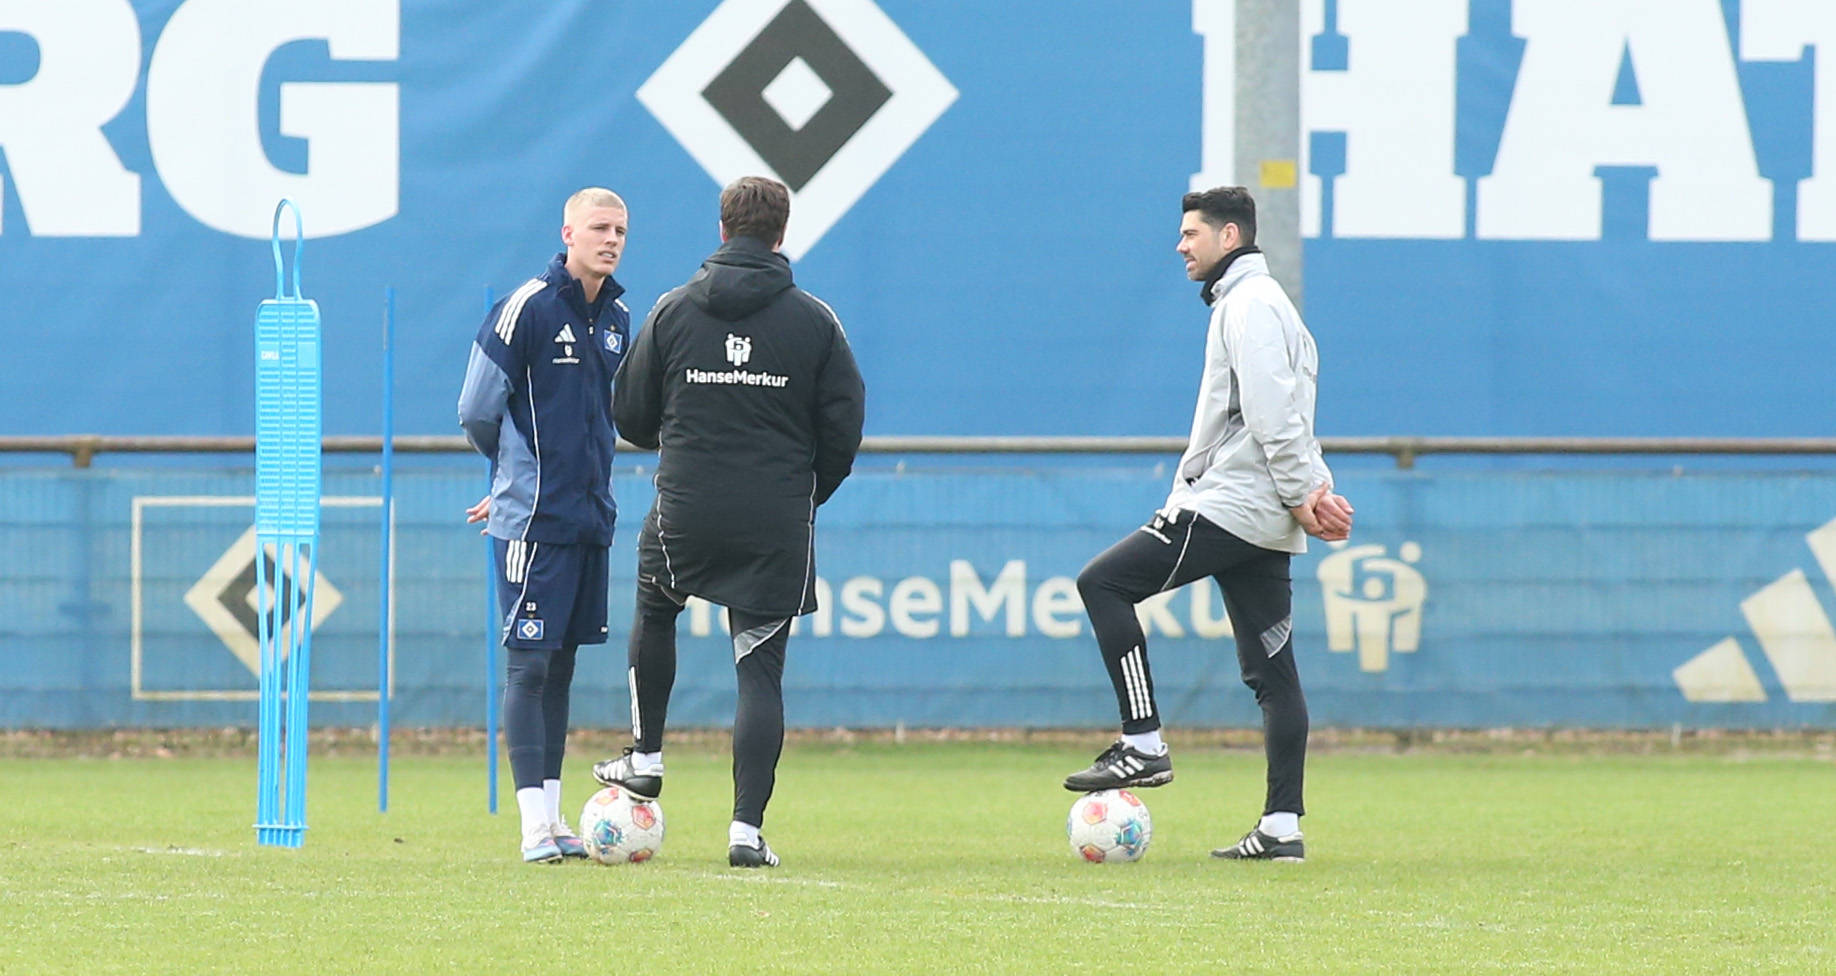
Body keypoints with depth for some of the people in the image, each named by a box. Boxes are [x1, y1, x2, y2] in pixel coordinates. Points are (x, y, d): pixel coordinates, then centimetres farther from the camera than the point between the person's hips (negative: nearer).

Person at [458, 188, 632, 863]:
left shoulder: (617, 318, 11)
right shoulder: (528, 308, -10)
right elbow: (478, 412, -6)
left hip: (591, 518, 7)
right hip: (534, 521, -7)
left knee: (562, 663, 10)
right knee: (529, 663, -7)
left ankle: (553, 817, 14)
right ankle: (535, 824, -8)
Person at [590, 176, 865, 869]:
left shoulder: (673, 311, 0)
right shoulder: (814, 321, -2)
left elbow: (631, 416, 6)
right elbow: (844, 428, -1)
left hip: (684, 509, 1)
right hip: (779, 523, -1)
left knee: (654, 610, 31)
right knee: (761, 669, 2)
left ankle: (646, 757, 33)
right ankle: (748, 827, -5)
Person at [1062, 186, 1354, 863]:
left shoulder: (1250, 306, -9)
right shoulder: (1241, 303, 23)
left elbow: (1274, 413, -19)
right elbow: (1280, 416, 21)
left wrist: (1300, 495, -18)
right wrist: (1315, 488, 9)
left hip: (1230, 505, -10)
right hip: (1264, 525, 10)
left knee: (1104, 582, -9)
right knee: (1270, 670, 5)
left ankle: (1143, 746, -13)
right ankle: (1281, 826, 2)